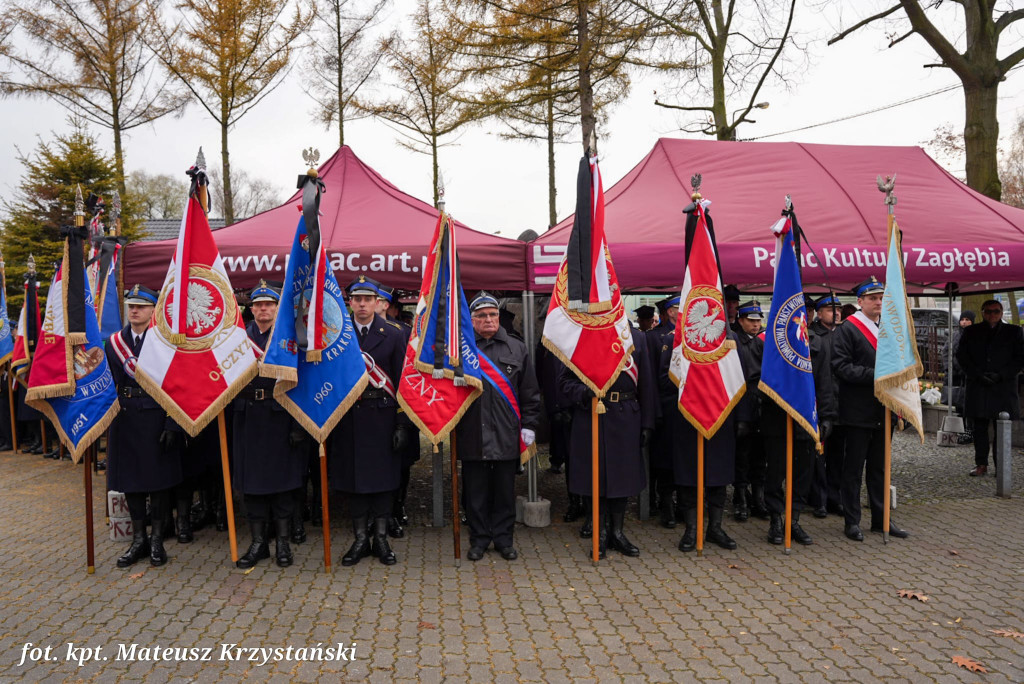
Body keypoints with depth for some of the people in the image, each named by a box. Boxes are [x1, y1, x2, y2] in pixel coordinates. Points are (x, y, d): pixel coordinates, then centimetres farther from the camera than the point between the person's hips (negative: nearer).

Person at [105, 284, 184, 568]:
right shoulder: (114, 342, 7)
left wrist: (172, 425, -15)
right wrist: (112, 416, 0)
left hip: (157, 416, -4)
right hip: (126, 417, 4)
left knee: (160, 477, 3)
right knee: (130, 477, 9)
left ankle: (157, 540, 17)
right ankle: (138, 540, 22)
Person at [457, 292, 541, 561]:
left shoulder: (517, 348, 8)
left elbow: (530, 392, 8)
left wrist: (529, 425, 3)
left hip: (506, 434, 1)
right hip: (472, 435, -1)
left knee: (505, 490, 11)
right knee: (475, 491, 9)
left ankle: (503, 538, 25)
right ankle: (479, 539, 24)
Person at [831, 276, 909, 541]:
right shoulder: (847, 329, -9)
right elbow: (841, 366, -16)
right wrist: (874, 375, -22)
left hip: (883, 410, 7)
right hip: (858, 410, -7)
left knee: (879, 467, 15)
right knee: (854, 468, 2)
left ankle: (880, 519, 25)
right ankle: (852, 521, 12)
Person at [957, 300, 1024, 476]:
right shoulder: (971, 332, 11)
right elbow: (961, 356, 6)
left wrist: (1001, 375, -10)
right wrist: (978, 375, -8)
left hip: (1003, 387, -1)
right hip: (978, 387, 1)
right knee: (980, 428, 4)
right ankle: (981, 465, 11)